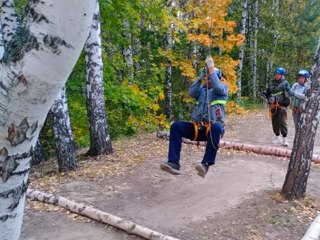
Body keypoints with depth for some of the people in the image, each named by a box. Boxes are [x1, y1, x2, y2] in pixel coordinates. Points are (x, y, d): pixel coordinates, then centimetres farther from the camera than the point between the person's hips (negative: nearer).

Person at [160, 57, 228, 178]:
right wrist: (201, 76, -6)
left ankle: (206, 164, -36)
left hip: (214, 127, -4)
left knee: (216, 127, -40)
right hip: (198, 128, 4)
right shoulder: (201, 89, 19)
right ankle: (174, 163, -27)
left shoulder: (223, 88, 11)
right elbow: (191, 92, -3)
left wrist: (212, 69, -12)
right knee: (176, 126, -19)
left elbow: (218, 88, -14)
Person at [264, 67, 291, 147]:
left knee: (282, 122, -9)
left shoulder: (285, 83, -1)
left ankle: (284, 138, -6)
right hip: (273, 106, 6)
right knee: (275, 122, 12)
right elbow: (268, 92, 24)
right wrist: (268, 97, 2)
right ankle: (277, 137, 25)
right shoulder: (273, 83, 17)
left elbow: (288, 95, -7)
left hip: (281, 106, -6)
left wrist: (286, 104, -16)